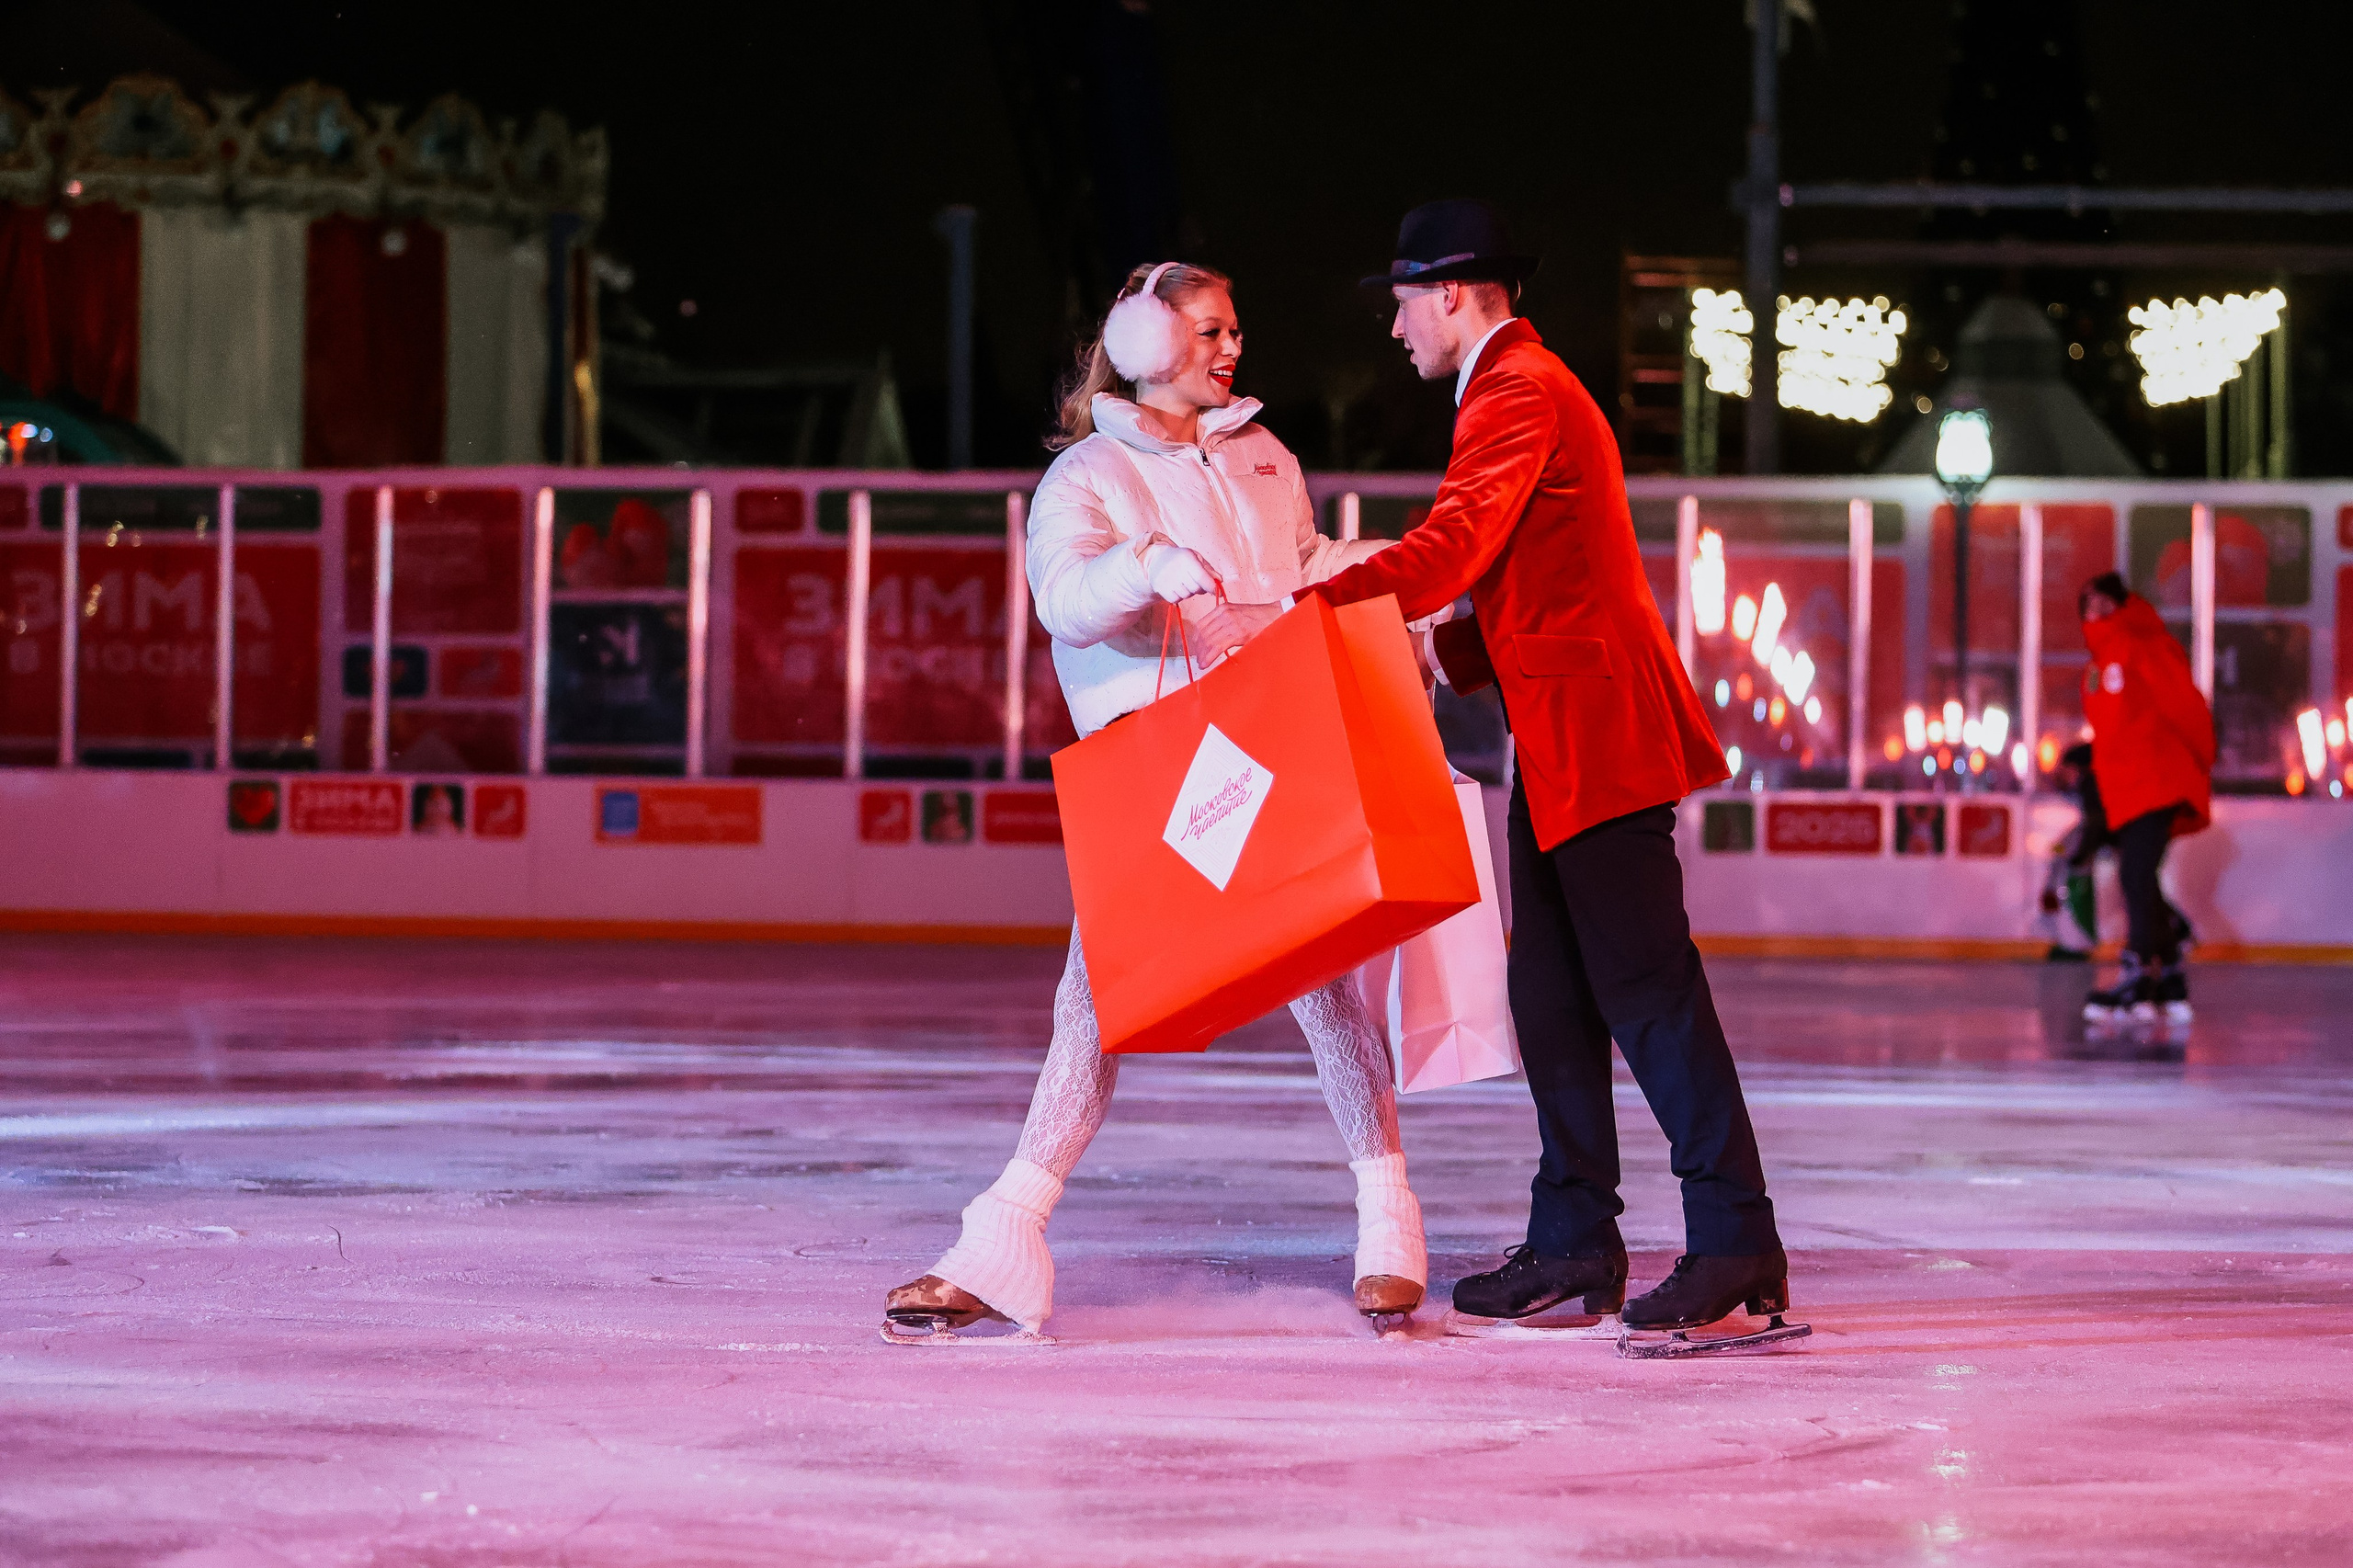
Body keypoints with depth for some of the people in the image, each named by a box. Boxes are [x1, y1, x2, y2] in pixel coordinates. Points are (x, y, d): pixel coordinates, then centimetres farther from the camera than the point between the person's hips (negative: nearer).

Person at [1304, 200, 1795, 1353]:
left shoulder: (1517, 393, -10)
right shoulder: (1529, 388, 23)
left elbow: (1453, 545, -24)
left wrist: (1324, 603, -26)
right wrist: (1439, 652, 14)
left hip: (1597, 733, -11)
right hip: (1562, 740, 11)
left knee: (1645, 988, -11)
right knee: (1551, 995, 10)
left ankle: (1736, 1246, -11)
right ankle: (1574, 1246, 13)